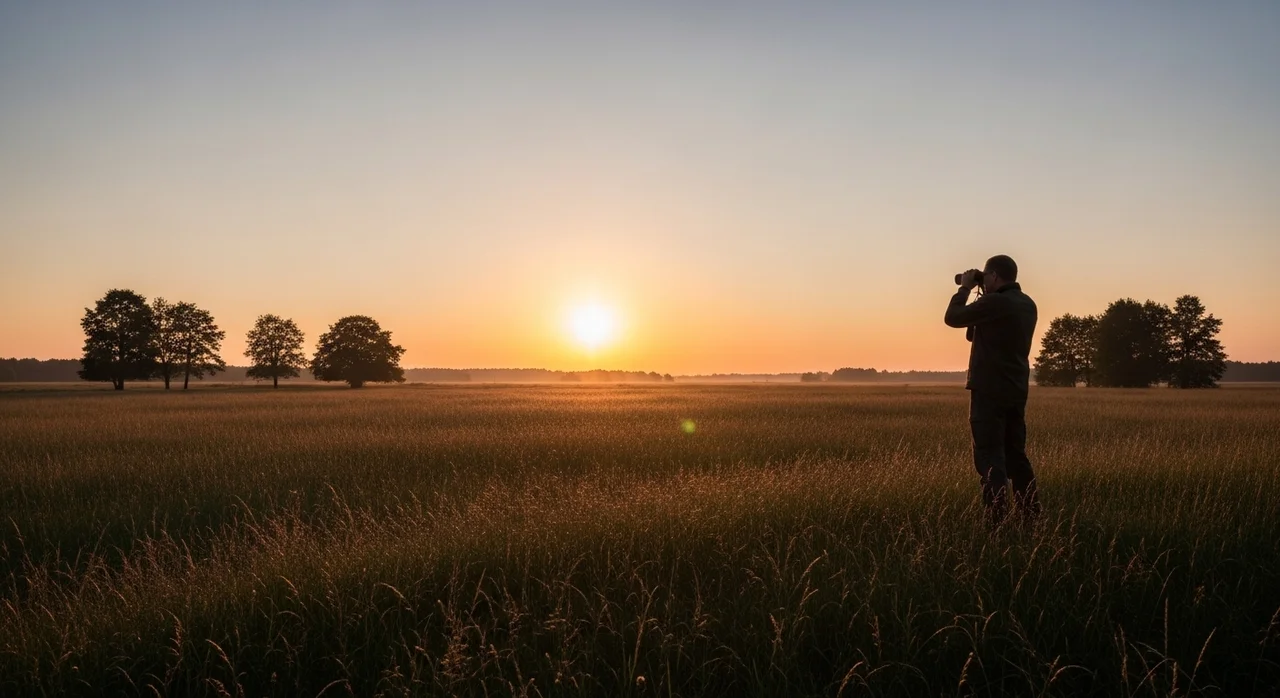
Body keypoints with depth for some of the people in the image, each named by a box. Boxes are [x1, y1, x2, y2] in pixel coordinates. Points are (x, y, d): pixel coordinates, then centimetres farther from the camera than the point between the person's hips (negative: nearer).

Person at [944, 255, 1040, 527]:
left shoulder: (994, 302, -17)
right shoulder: (1027, 304, 11)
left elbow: (953, 318, -7)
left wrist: (965, 288, 5)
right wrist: (980, 295, 15)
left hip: (990, 390, -8)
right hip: (1016, 389, 8)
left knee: (989, 456, -7)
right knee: (1016, 454, 16)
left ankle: (997, 520, -14)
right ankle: (1031, 515, 20)